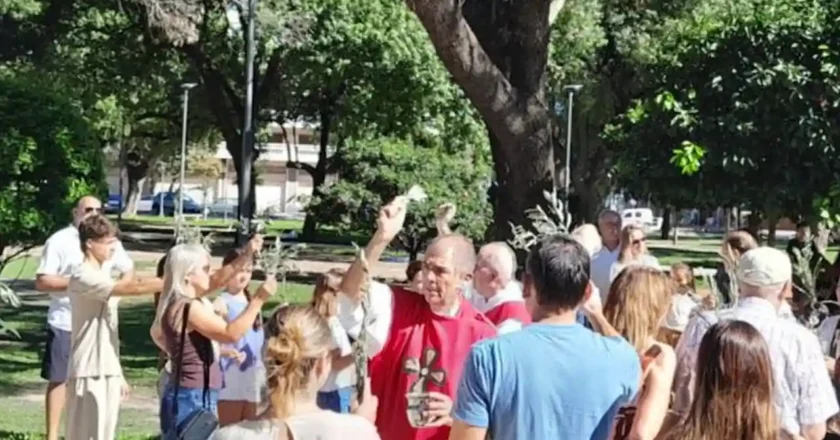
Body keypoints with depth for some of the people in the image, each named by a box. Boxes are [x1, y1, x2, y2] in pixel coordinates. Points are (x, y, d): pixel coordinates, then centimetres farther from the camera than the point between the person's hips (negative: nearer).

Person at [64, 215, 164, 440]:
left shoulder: (102, 275, 15)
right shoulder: (83, 277, -15)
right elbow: (132, 287, -27)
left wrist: (118, 373, 18)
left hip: (107, 371, 9)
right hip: (89, 372, -9)